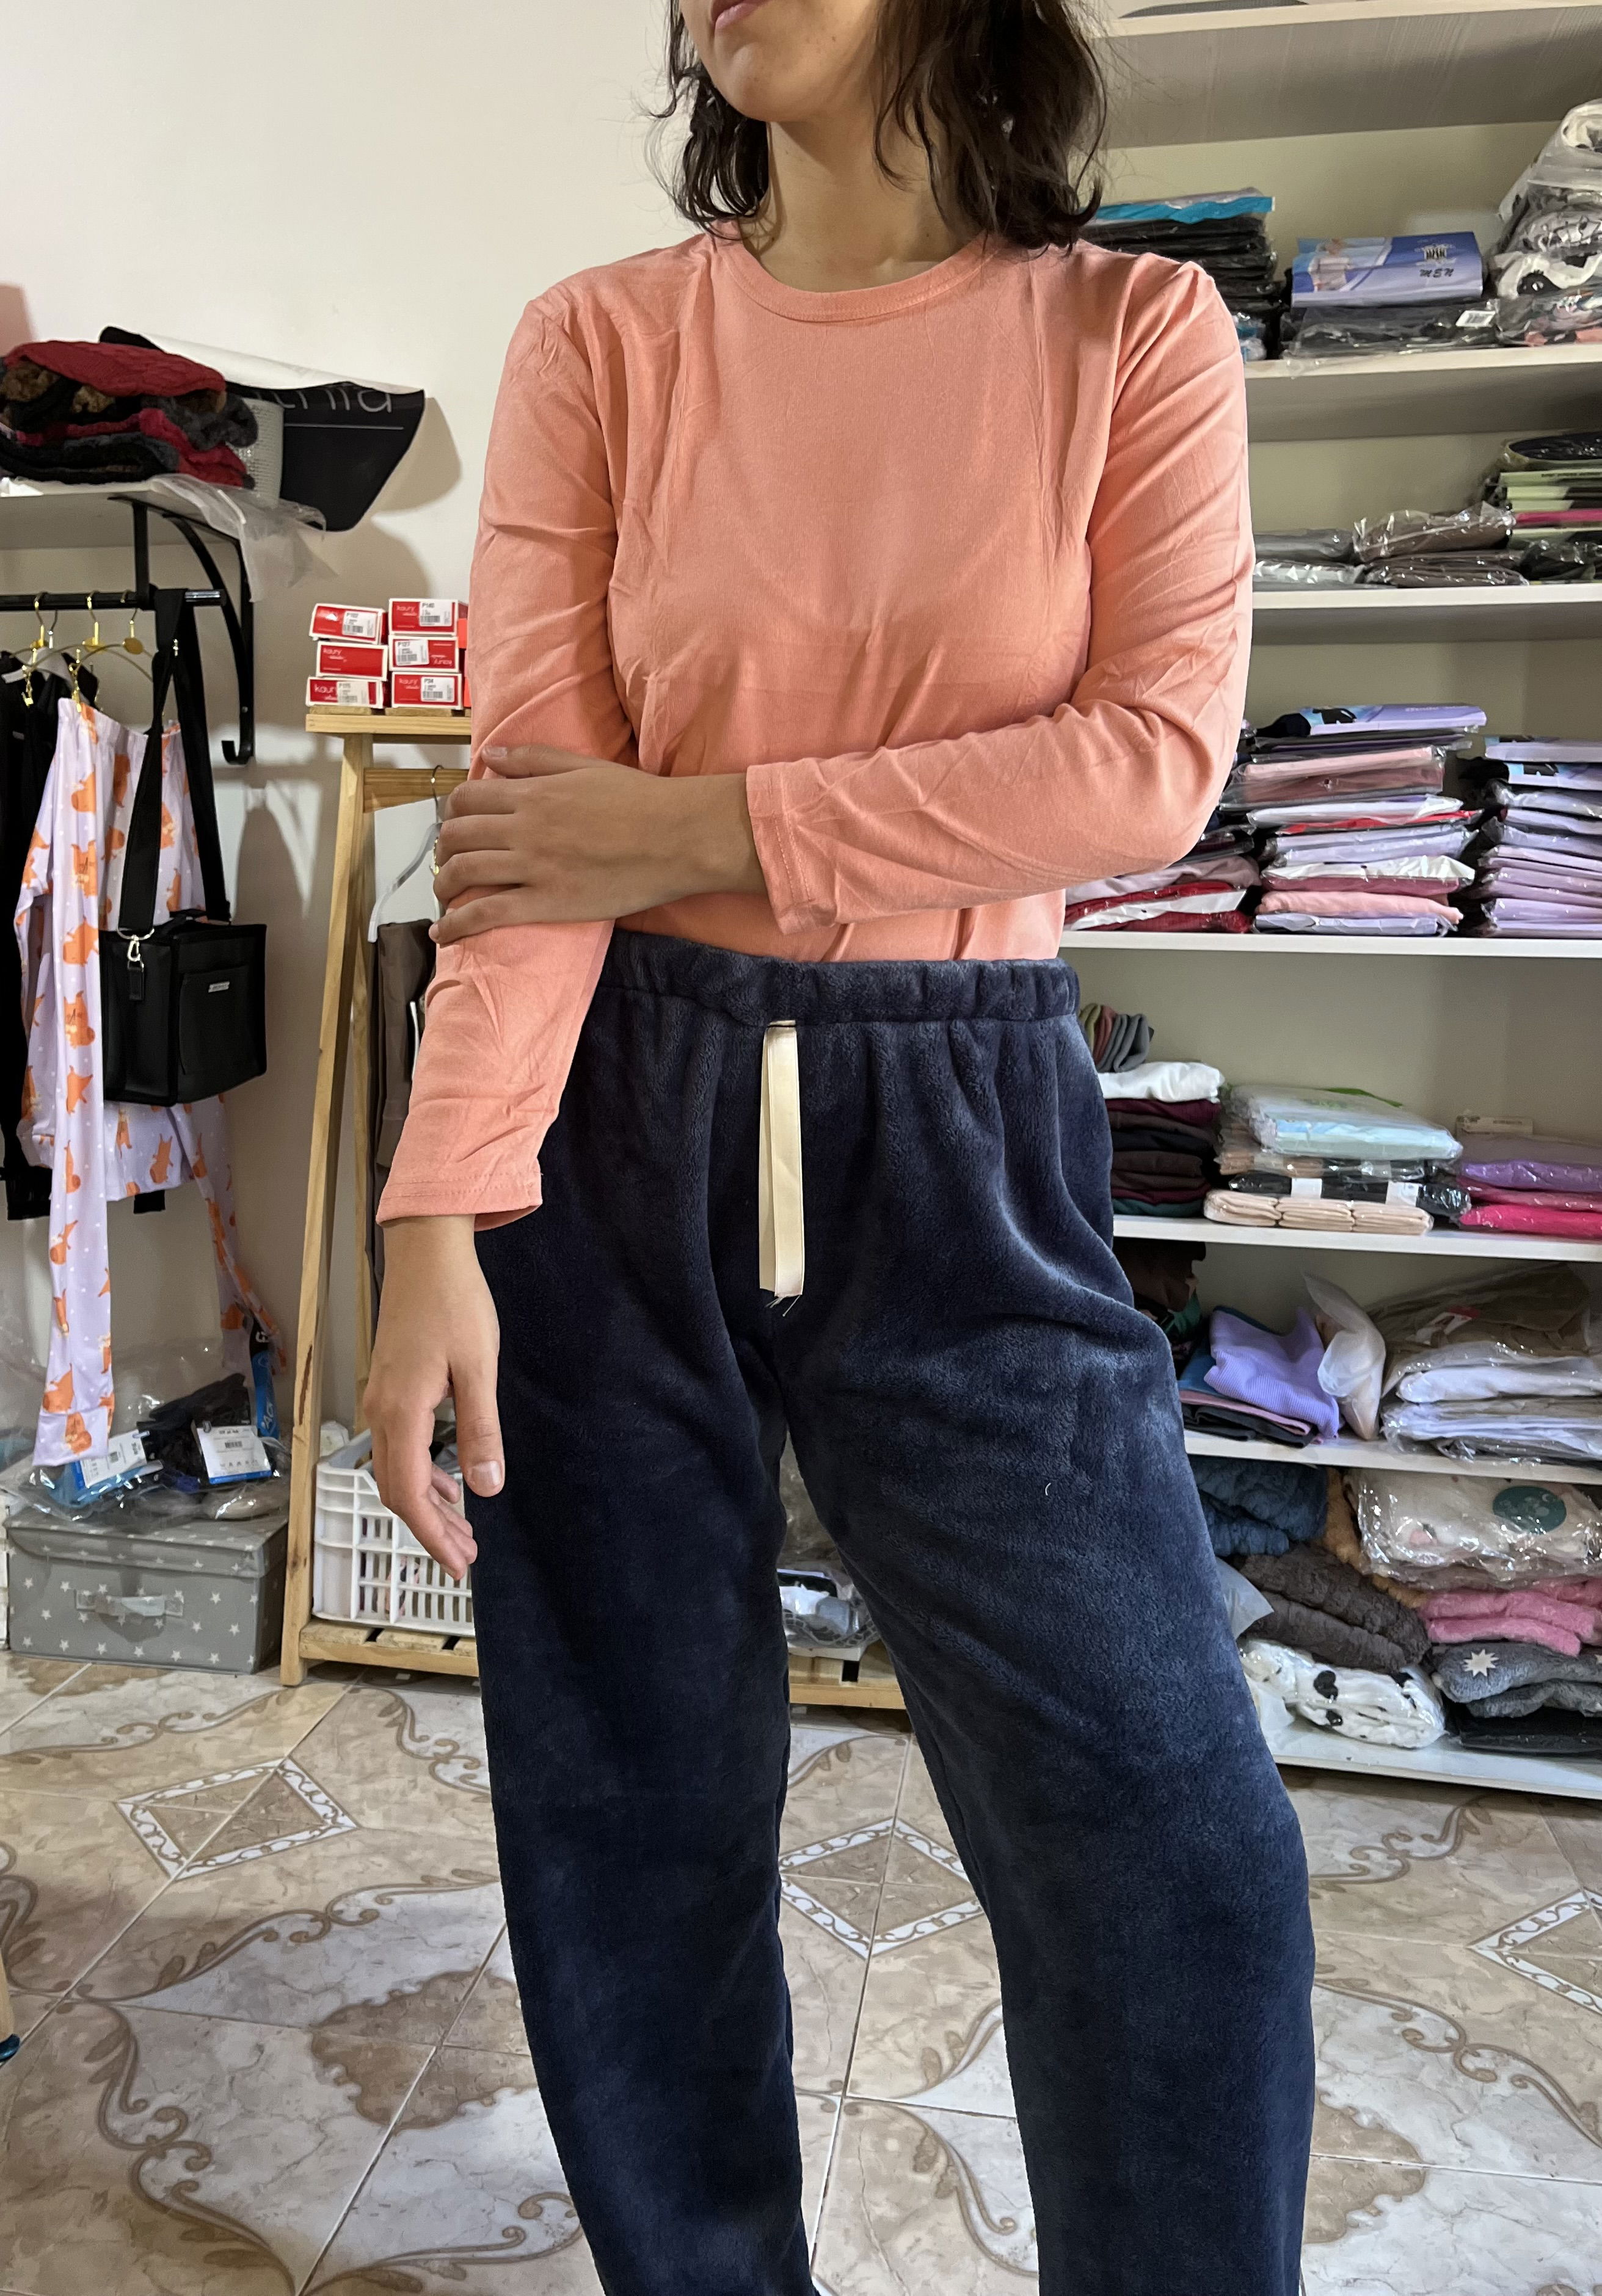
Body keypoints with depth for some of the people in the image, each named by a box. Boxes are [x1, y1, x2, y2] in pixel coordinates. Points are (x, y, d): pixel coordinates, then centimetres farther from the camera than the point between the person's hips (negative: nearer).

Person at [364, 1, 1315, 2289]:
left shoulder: (1134, 330, 4)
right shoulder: (600, 341, 5)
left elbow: (1155, 763, -9)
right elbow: (529, 813, -6)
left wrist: (711, 830, -12)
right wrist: (442, 1222, -16)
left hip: (963, 1135, 0)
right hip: (618, 1125, 1)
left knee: (1173, 1842, 0)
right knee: (631, 1815, 12)